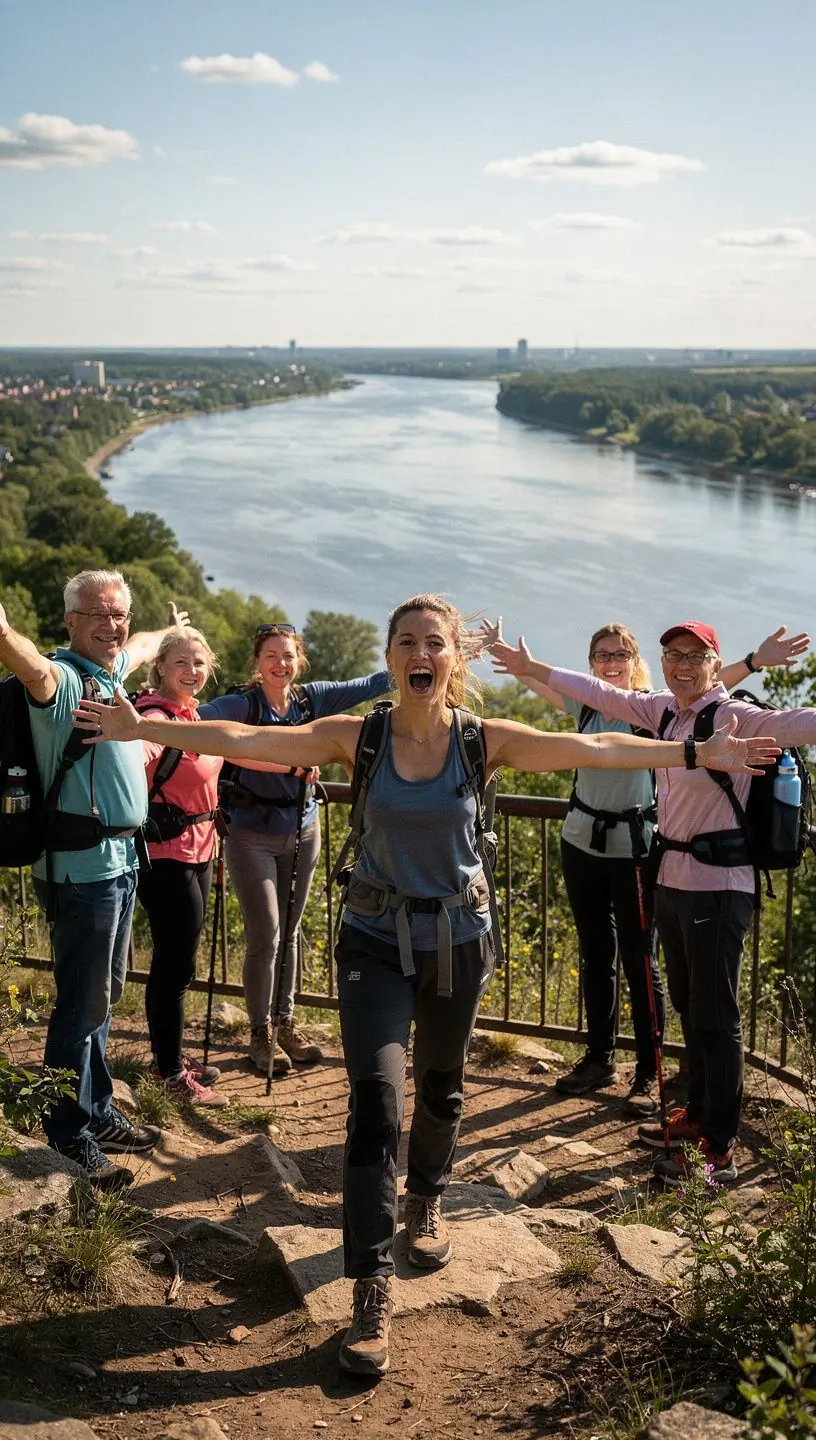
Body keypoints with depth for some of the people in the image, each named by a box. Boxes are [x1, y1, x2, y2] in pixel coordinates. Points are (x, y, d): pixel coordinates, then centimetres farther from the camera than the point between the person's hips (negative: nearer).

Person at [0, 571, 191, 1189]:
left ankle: (99, 1114, 31)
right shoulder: (63, 676, -16)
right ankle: (69, 1142, 7)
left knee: (103, 997, 18)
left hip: (119, 859, 9)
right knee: (82, 1003, -3)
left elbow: (140, 647, 36)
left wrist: (171, 630, 56)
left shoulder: (109, 669, 11)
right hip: (82, 865, -9)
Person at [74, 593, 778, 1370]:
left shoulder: (486, 740, -9)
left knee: (440, 1087, 18)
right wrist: (145, 728, -17)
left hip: (458, 939, 2)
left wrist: (696, 753, -16)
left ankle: (426, 1203, 48)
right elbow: (245, 740, -13)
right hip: (376, 941, -1)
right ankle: (372, 1292, -7)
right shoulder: (358, 737, -10)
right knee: (374, 1098, -12)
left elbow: (592, 749, -12)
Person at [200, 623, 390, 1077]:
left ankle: (286, 1023, 26)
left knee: (289, 932, 13)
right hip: (253, 834, -4)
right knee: (265, 936, -4)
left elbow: (370, 686, 1)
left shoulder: (313, 698, 0)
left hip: (302, 831, 4)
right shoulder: (243, 704, -12)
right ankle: (260, 1034, 11)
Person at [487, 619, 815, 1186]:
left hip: (718, 888, -8)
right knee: (689, 1009, 20)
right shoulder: (664, 711, 6)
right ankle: (698, 1114, 35)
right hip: (672, 882, 8)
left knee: (716, 1018, -2)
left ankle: (719, 1149, 6)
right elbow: (600, 693, 17)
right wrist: (531, 668, 21)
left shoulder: (735, 718, -17)